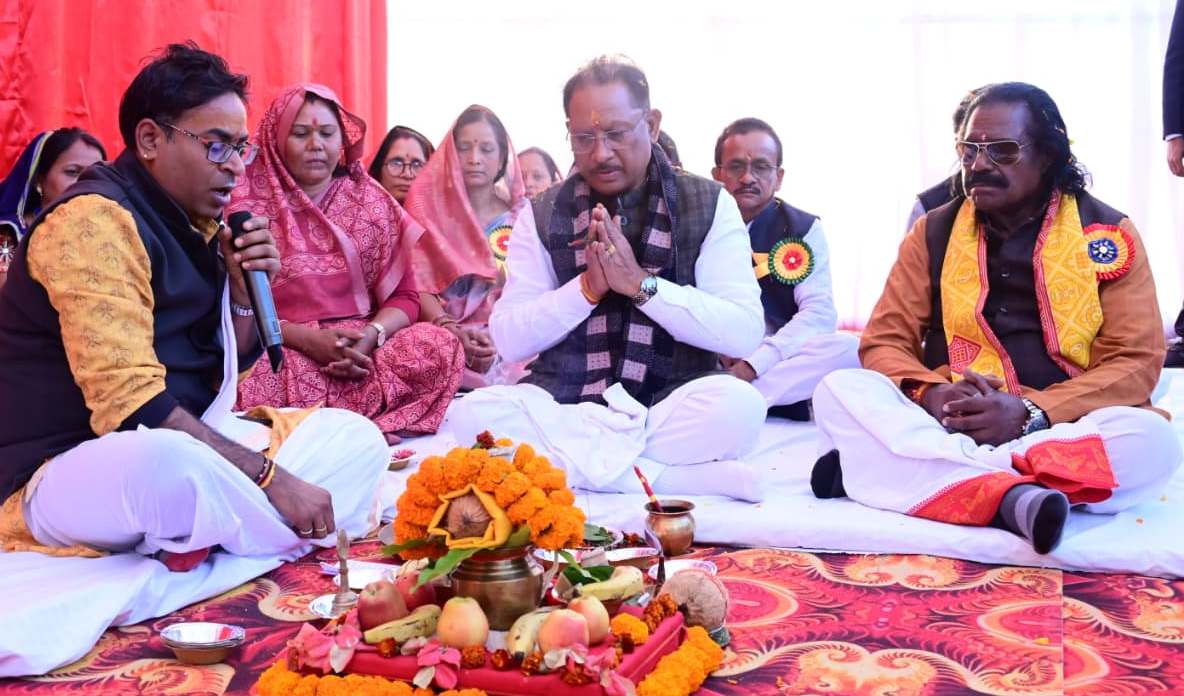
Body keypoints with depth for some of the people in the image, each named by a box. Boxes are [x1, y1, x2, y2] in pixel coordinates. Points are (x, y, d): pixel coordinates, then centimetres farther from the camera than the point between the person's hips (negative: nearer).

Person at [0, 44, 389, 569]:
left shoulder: (193, 221, 10)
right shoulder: (94, 219, -17)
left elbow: (222, 371, 13)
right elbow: (129, 405, -27)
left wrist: (244, 289, -6)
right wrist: (270, 476, -27)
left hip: (186, 446, 9)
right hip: (67, 469, -9)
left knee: (355, 436, 2)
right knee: (168, 462, -42)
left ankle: (210, 532, -17)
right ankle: (291, 534, -13)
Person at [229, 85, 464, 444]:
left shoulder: (371, 202, 12)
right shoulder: (248, 204, 5)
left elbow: (403, 296, 7)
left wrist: (371, 335, -15)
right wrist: (307, 338, -17)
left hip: (363, 349, 3)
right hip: (280, 351, -2)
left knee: (441, 347, -26)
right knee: (260, 381, -37)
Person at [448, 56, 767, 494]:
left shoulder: (709, 205, 1)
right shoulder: (543, 215, 5)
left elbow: (745, 334, -9)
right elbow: (508, 340, -1)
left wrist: (641, 284, -18)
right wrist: (587, 286, -15)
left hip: (672, 403, -1)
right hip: (565, 402, 2)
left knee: (739, 404, -33)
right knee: (475, 412, -28)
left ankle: (567, 459, -18)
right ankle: (663, 475, -24)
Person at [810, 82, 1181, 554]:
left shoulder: (1109, 234, 3)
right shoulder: (933, 232, 8)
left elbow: (1135, 363, -3)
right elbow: (884, 342, 5)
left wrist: (1029, 413, -20)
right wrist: (929, 394, -18)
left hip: (1062, 429, 0)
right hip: (943, 422, 1)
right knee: (839, 392, -23)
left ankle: (878, 465, -32)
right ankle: (1013, 497, -42)